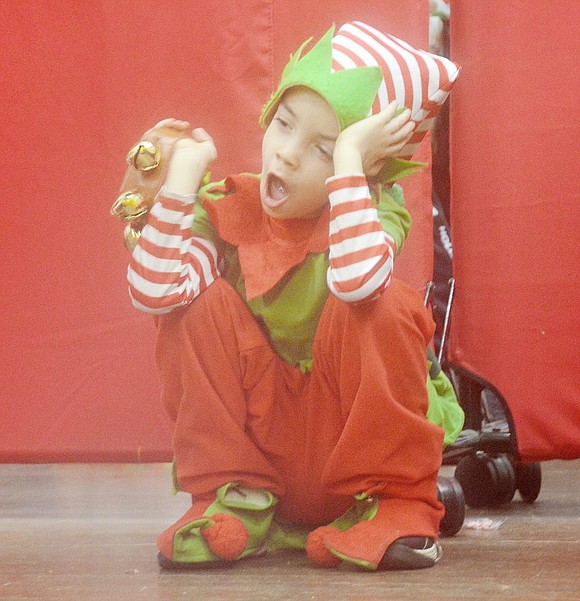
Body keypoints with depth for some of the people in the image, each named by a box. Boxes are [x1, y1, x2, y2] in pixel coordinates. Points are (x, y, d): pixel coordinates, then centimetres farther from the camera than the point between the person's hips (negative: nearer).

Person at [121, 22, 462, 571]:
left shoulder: (376, 206, -12)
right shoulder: (228, 212, -3)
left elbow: (356, 277, -38)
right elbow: (152, 291, -23)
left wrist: (348, 158, -33)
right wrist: (182, 174, -20)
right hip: (258, 439, 3)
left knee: (376, 307, -27)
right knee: (199, 302, -16)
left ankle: (395, 504, -13)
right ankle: (237, 501, -8)